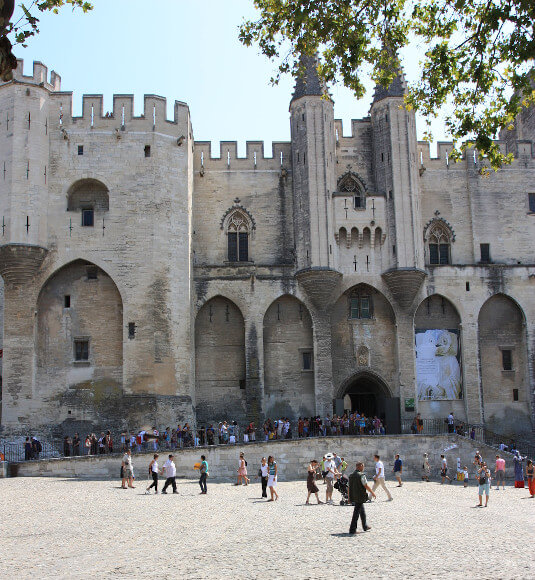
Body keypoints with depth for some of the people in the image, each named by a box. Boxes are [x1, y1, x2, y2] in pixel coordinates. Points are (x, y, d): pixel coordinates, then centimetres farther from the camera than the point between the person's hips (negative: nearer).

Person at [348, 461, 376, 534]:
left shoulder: (351, 475, 9)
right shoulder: (361, 475, -15)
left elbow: (349, 487, 11)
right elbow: (366, 486, -15)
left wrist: (349, 497, 16)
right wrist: (372, 493, -4)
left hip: (353, 497, 8)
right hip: (360, 497, -8)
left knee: (362, 511, 22)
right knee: (356, 512, -4)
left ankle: (365, 526, 34)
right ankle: (352, 529, -4)